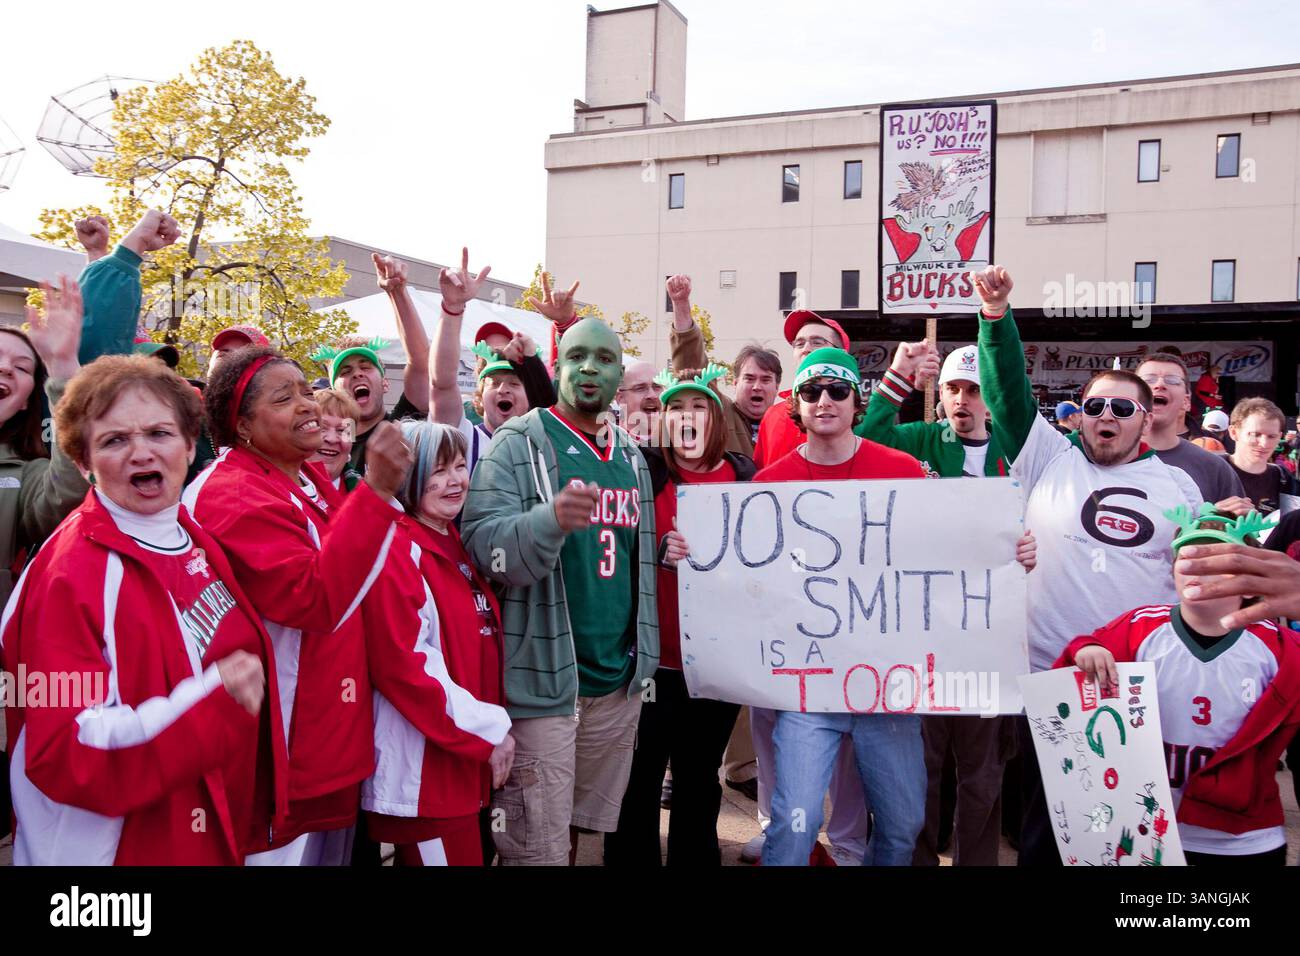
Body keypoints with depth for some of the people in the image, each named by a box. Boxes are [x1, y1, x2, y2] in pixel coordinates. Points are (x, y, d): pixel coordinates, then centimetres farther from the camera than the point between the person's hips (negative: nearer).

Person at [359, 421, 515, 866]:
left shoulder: (455, 545, 12)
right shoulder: (396, 548, -16)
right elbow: (403, 663, -23)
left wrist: (492, 724, 9)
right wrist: (487, 730, -19)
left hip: (465, 762, 9)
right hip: (423, 771, -9)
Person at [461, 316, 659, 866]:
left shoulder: (631, 456, 12)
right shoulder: (517, 443, -8)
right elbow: (481, 544, -20)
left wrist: (643, 654, 15)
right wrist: (550, 520, -38)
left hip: (619, 679, 6)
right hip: (542, 677, -6)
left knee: (582, 824, 19)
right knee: (537, 849, 1)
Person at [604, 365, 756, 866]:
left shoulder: (744, 476, 4)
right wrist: (659, 549, -24)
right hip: (652, 656, -3)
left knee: (700, 780, 17)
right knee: (638, 782, 4)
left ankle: (695, 858, 34)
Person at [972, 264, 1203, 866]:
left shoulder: (1176, 486, 11)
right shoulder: (1050, 460, 5)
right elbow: (1009, 392, -3)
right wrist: (996, 316, -13)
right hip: (1048, 676, -1)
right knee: (1044, 813, 7)